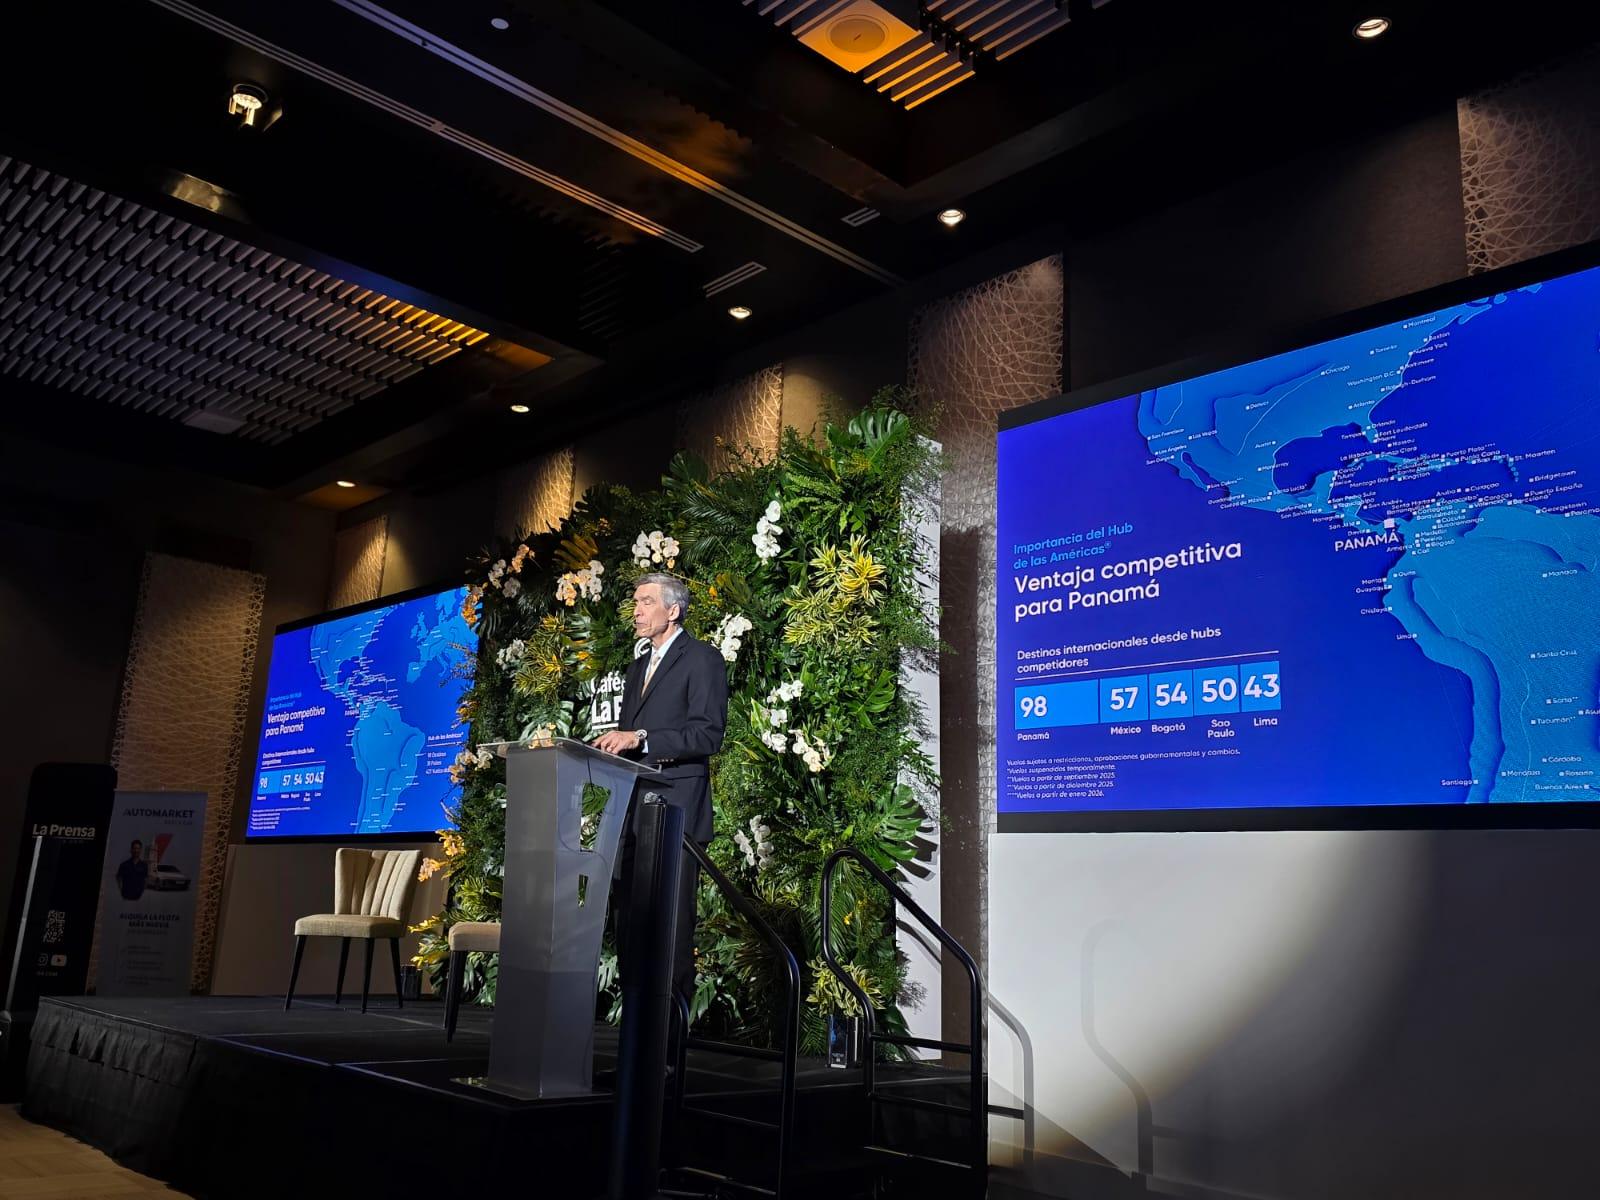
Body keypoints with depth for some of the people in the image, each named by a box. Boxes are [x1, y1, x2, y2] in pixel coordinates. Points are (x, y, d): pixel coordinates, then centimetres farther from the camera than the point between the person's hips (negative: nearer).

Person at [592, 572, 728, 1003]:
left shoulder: (702, 659, -3)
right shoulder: (637, 668, 24)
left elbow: (708, 735, -14)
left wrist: (641, 738, -21)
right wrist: (613, 743, 5)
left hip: (675, 810, -8)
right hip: (633, 813, 8)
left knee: (671, 923, -7)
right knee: (629, 917, 9)